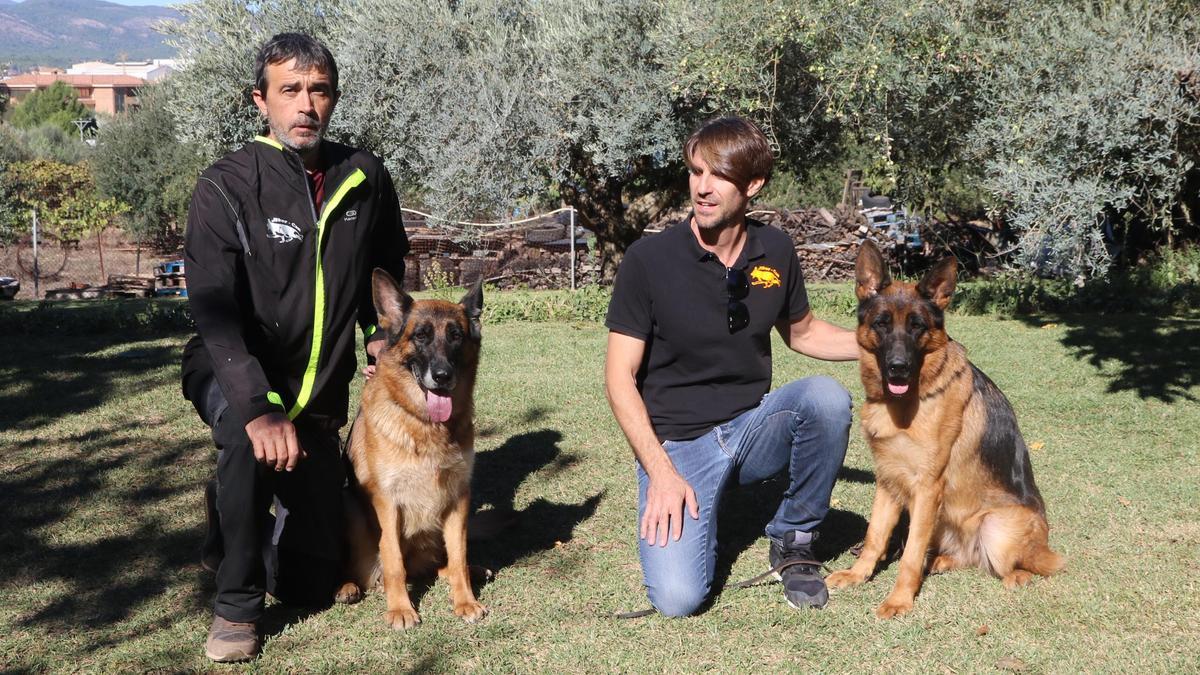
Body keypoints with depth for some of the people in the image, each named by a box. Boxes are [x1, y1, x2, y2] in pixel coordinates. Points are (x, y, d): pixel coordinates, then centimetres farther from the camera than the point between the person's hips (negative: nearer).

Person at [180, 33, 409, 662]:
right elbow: (215, 311, -27)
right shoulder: (227, 185, -17)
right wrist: (259, 409, -40)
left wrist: (380, 334, 4)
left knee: (311, 582, 5)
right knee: (249, 441, -41)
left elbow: (386, 268, 18)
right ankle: (236, 604, -19)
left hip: (321, 391, 4)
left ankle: (242, 523, 39)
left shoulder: (365, 178, -4)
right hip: (234, 375, -4)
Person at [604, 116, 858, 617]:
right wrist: (661, 471, -19)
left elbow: (801, 332, 18)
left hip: (752, 427, 4)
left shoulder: (775, 252, 0)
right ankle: (694, 513, 13)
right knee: (678, 597, -23)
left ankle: (793, 539, -4)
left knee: (826, 397, -29)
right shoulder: (649, 260, -13)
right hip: (676, 443, -3)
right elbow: (619, 377, -10)